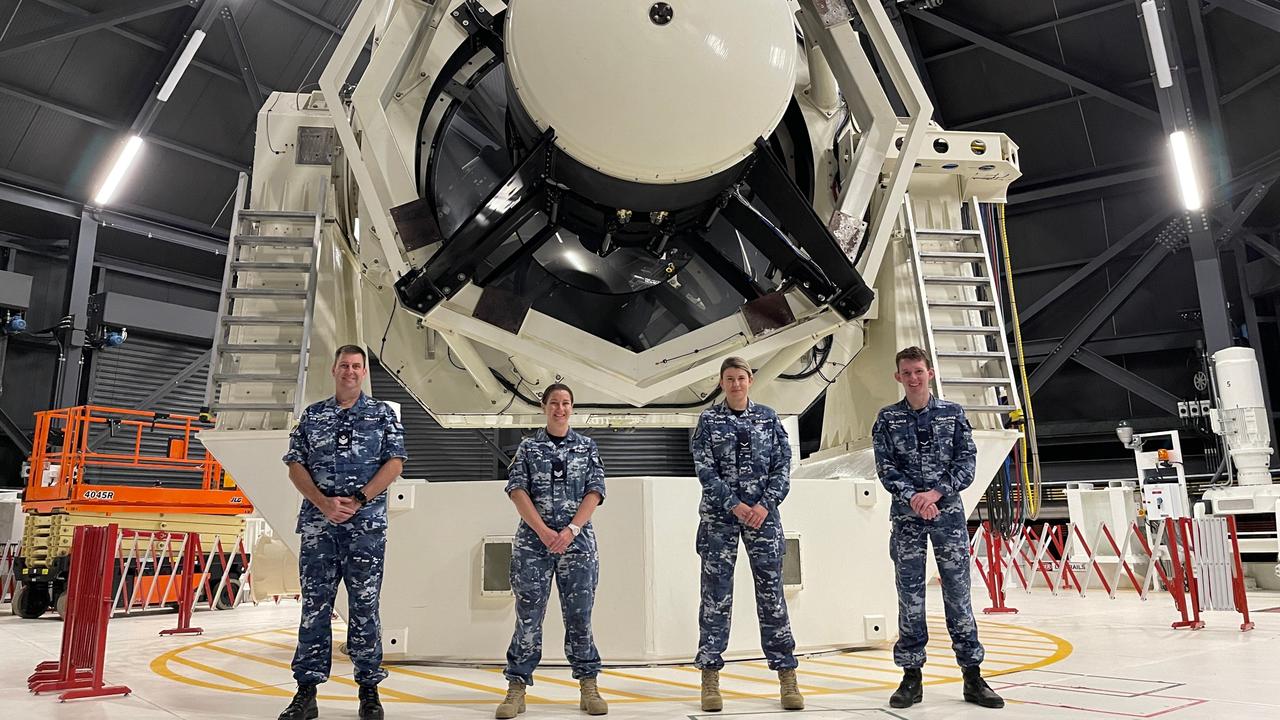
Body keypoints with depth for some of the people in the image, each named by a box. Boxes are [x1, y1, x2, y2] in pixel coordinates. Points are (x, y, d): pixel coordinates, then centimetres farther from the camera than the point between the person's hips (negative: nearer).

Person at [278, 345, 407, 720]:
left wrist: (358, 500, -13)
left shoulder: (383, 414, 7)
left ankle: (369, 689, 13)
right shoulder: (311, 415, 12)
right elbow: (296, 466, 5)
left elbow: (394, 463, -2)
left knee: (364, 606, 3)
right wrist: (324, 503, -10)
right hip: (318, 523, 2)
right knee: (314, 605, 5)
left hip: (367, 524, -2)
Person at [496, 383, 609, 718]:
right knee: (528, 615, 1)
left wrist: (570, 530, -11)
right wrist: (543, 531, -13)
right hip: (533, 540, 0)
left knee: (579, 615, 5)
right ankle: (517, 688, 9)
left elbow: (595, 492, 1)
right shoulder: (527, 447, 7)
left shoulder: (587, 447, 9)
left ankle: (588, 686, 15)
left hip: (577, 540, 1)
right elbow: (517, 490, -2)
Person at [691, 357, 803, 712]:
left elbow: (783, 465, 3)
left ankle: (786, 676, 11)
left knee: (771, 592, 3)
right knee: (716, 595, 1)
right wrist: (734, 506, -12)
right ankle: (710, 676, 9)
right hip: (720, 515, -1)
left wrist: (765, 505, -9)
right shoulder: (708, 419, 3)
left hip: (763, 513, 1)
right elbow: (705, 470, -3)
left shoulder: (768, 417, 7)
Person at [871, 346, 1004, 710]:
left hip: (948, 512, 0)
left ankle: (972, 676, 12)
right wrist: (912, 496, -16)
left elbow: (967, 460, 1)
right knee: (910, 596, 3)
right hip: (906, 515, 0)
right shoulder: (887, 419, 4)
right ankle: (911, 676, 12)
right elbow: (886, 467, -1)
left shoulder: (953, 413, 5)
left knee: (958, 591, 3)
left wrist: (937, 492, -12)